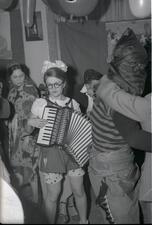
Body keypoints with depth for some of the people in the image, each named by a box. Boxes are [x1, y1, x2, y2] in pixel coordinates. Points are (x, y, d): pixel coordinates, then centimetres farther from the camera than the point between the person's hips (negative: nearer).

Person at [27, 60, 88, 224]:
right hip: (51, 152, -2)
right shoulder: (40, 103, -1)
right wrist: (31, 122, -14)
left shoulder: (73, 103, 4)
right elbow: (28, 130, 7)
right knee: (53, 195, 4)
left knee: (79, 191, 8)